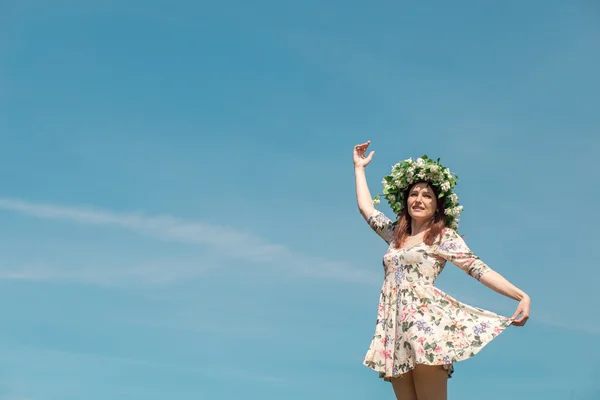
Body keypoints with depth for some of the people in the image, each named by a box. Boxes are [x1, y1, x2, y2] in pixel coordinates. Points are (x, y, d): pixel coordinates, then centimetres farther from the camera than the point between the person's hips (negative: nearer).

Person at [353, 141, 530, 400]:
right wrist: (359, 167, 40)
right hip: (395, 328, 6)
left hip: (425, 323, -6)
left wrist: (521, 296, -17)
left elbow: (478, 268, -5)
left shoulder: (445, 236, 5)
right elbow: (366, 207, 32)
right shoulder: (396, 234, 23)